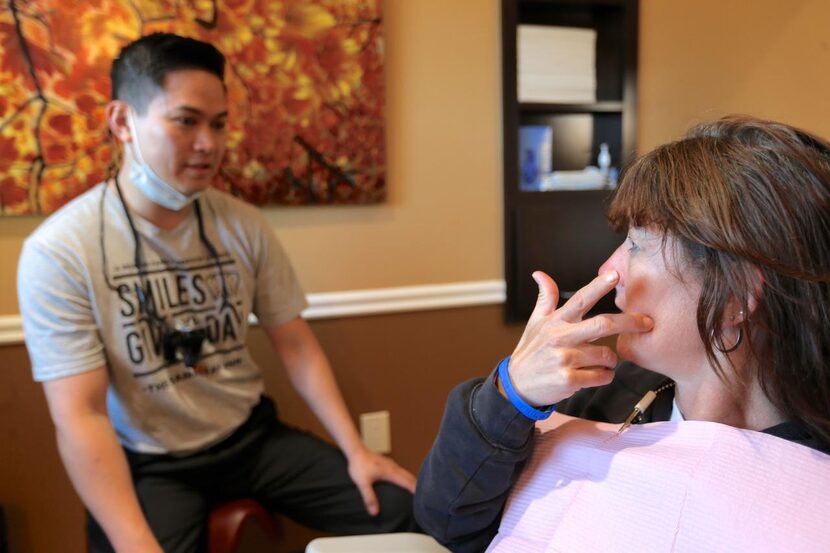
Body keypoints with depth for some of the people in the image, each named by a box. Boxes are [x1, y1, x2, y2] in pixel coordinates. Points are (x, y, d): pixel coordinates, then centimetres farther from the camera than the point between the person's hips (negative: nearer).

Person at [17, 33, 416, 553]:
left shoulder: (243, 225, -3)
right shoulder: (58, 251, -15)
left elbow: (296, 344, 2)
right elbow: (80, 417, -18)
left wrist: (355, 449, -6)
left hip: (252, 436, 4)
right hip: (147, 464, -3)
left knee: (400, 509, -6)